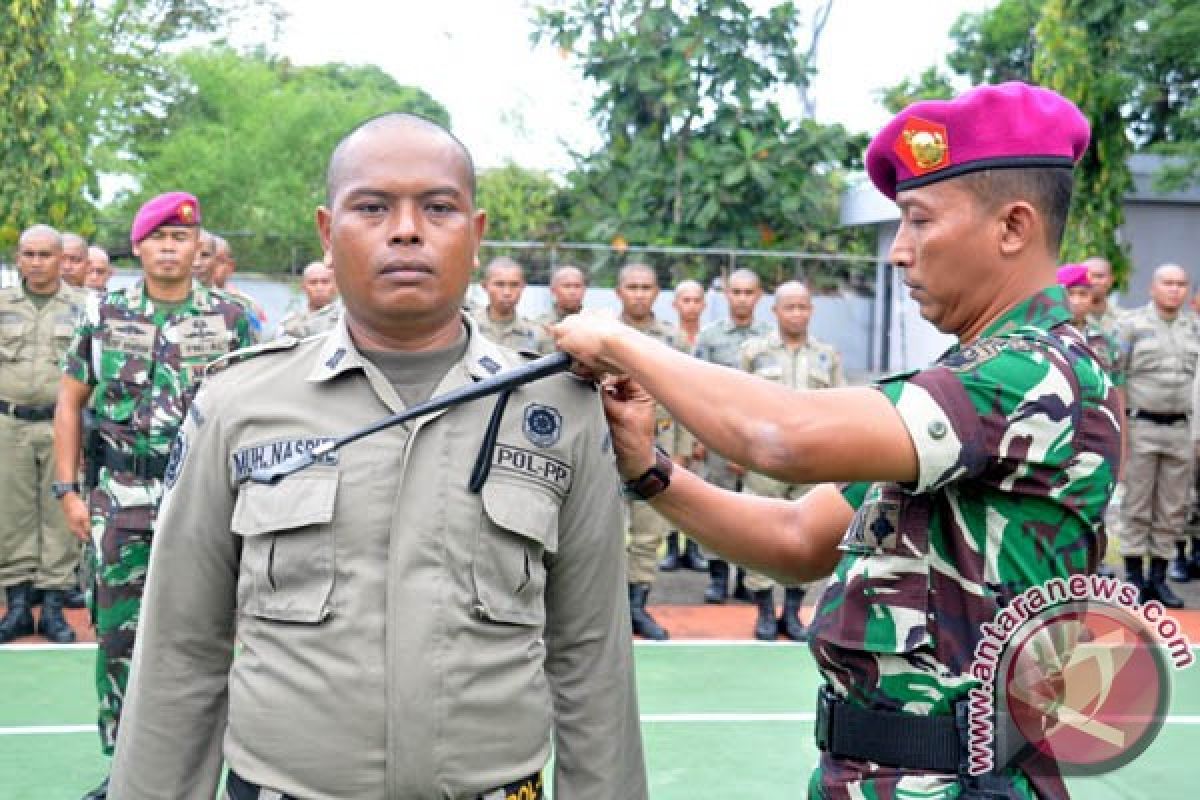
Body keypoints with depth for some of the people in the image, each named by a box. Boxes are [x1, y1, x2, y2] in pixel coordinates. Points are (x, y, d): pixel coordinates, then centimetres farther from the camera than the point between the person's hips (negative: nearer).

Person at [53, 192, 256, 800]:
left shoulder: (230, 319, 2)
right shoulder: (103, 314, 5)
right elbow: (70, 401, 8)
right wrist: (68, 490, 2)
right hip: (120, 499, 1)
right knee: (118, 633, 5)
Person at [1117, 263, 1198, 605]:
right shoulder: (1132, 323, -1)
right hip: (1141, 426, -4)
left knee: (1173, 509, 6)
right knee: (1137, 506, 0)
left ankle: (1159, 577, 15)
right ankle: (1134, 577, 8)